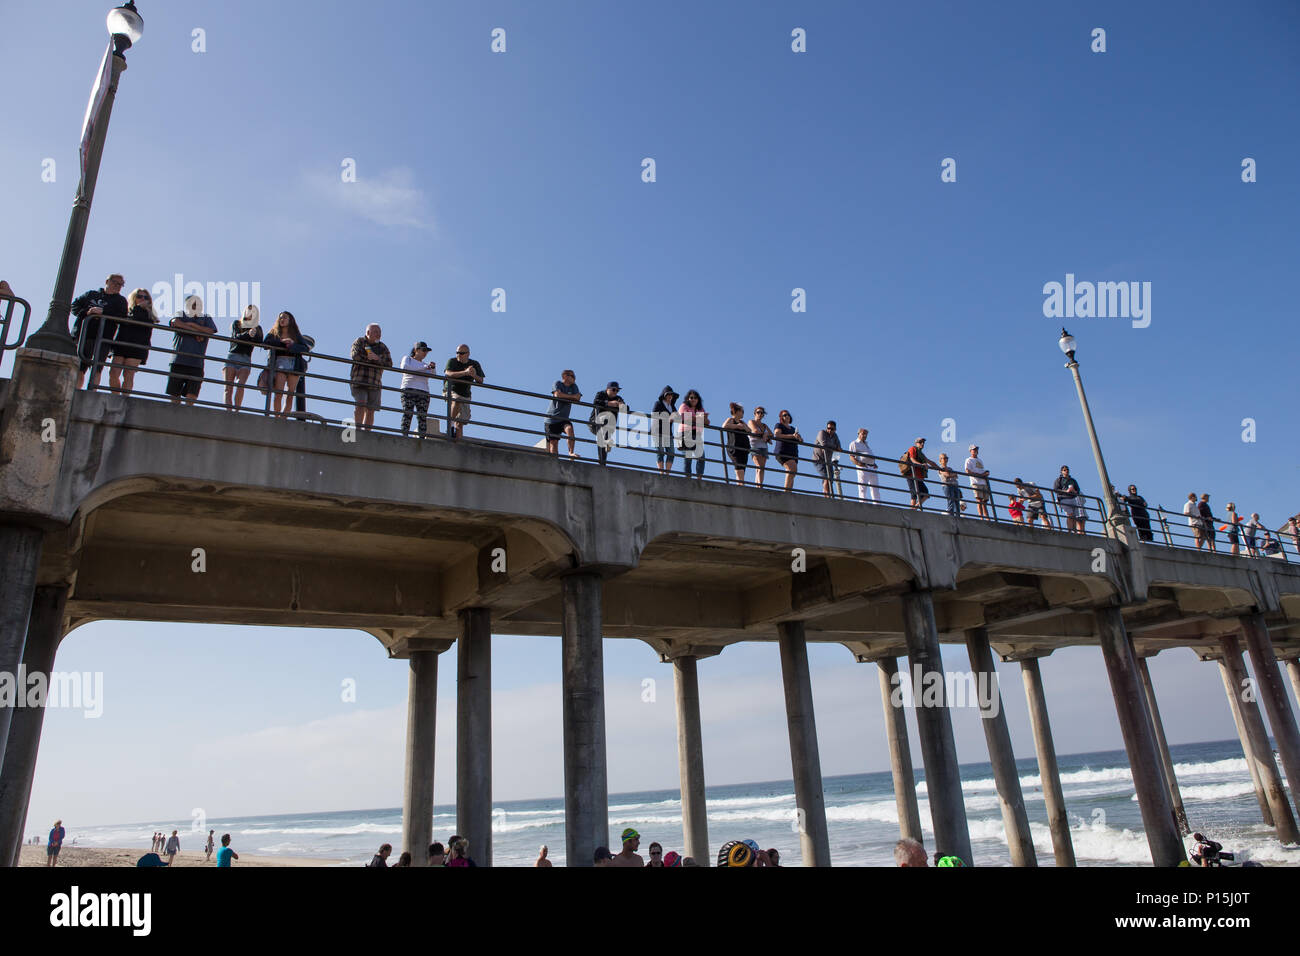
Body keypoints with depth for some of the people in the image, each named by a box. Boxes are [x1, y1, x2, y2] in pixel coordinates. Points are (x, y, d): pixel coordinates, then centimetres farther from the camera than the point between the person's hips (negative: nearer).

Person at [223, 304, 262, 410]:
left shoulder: (258, 328, 16)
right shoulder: (236, 323, 13)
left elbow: (260, 342, 0)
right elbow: (236, 337, -5)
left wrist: (254, 334, -19)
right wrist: (248, 334, -22)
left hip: (246, 359, 0)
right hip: (232, 356, 0)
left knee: (240, 384, -21)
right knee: (228, 387, -11)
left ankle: (236, 410, -26)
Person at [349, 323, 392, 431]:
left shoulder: (383, 347, 16)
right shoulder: (359, 341, 8)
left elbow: (389, 364, 3)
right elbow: (355, 356, -11)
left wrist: (377, 359, -12)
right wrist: (370, 357, -3)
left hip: (375, 384, 3)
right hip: (359, 381, -3)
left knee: (371, 410, -3)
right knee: (360, 405, -17)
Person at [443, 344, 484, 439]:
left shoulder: (475, 364, 6)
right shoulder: (452, 361, -3)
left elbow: (481, 381, 1)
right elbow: (448, 374, -22)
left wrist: (474, 375, -23)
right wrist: (465, 372, -33)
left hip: (465, 395, 3)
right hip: (451, 391, -3)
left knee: (460, 423, -2)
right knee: (457, 401, -37)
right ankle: (450, 425, -29)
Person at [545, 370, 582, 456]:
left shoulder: (574, 386, 14)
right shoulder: (558, 384, 2)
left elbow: (578, 398, -1)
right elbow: (557, 394, -16)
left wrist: (563, 396, -6)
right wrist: (571, 396, -5)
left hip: (563, 418, 3)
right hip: (552, 417, -3)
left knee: (569, 428, -29)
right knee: (553, 442, -8)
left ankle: (571, 452, -25)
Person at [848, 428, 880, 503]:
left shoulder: (866, 444, 29)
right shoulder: (854, 443, 6)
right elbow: (851, 456, -5)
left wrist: (874, 464, 14)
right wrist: (859, 463, -20)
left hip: (872, 468, 8)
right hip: (863, 467, -8)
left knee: (875, 488, 5)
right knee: (863, 487, -12)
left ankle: (877, 505, 5)